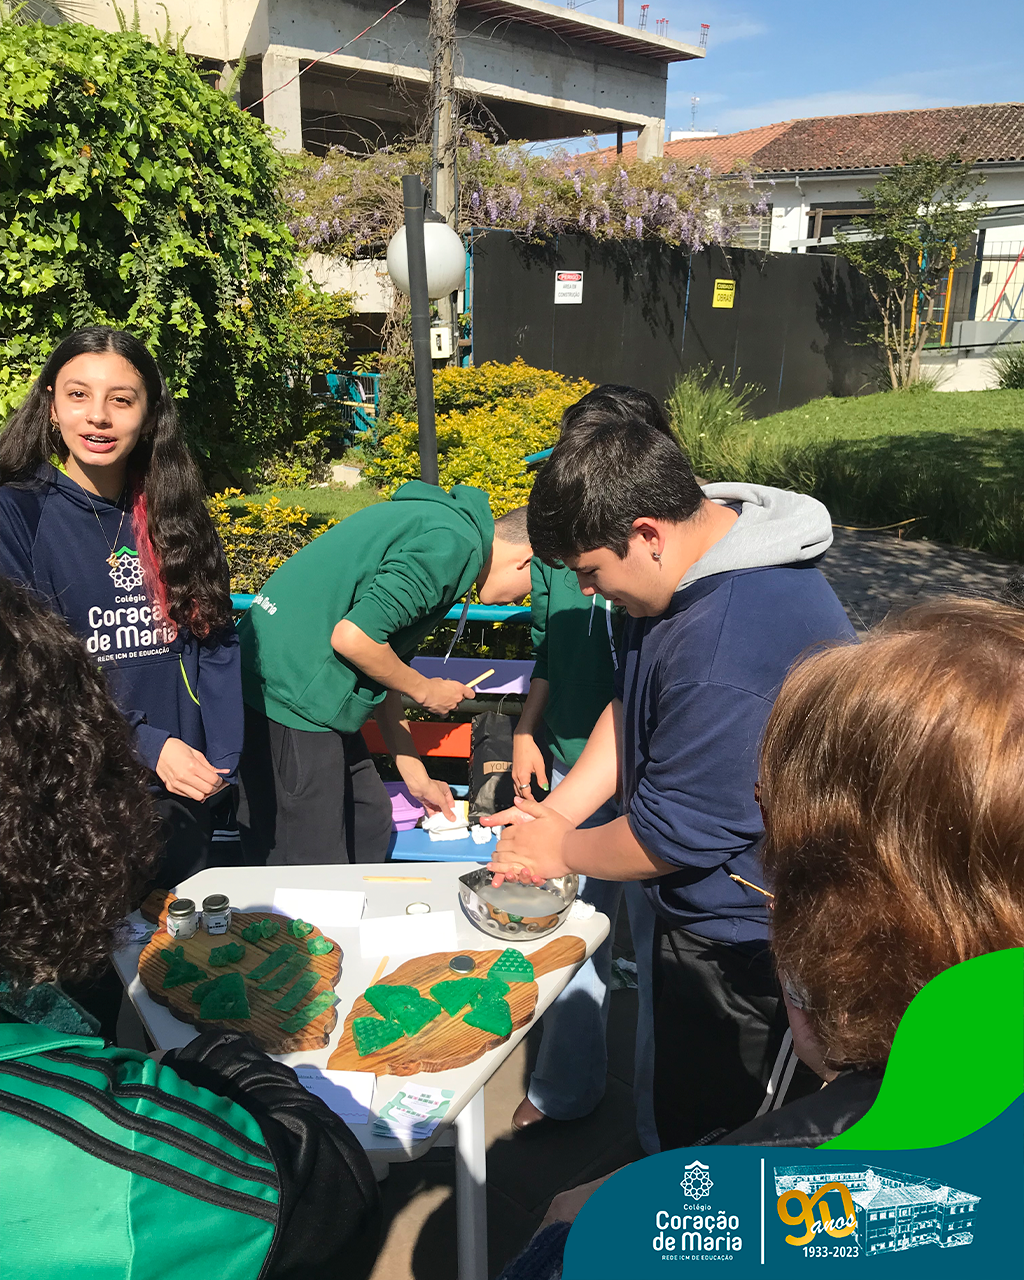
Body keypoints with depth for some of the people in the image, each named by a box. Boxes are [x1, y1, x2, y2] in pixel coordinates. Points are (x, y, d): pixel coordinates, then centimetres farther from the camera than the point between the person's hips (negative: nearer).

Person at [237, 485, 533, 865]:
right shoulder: (454, 542, -14)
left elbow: (381, 668, 22)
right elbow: (353, 638, -23)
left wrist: (417, 778, 26)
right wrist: (424, 690, -4)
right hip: (290, 697, -10)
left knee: (370, 822, 18)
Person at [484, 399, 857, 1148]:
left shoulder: (729, 648, -36)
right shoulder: (693, 561, -2)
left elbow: (678, 832, -27)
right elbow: (632, 706, 9)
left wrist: (561, 850, -10)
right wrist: (558, 809, 0)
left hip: (749, 940, -9)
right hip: (703, 915, 10)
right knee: (683, 1115, 29)